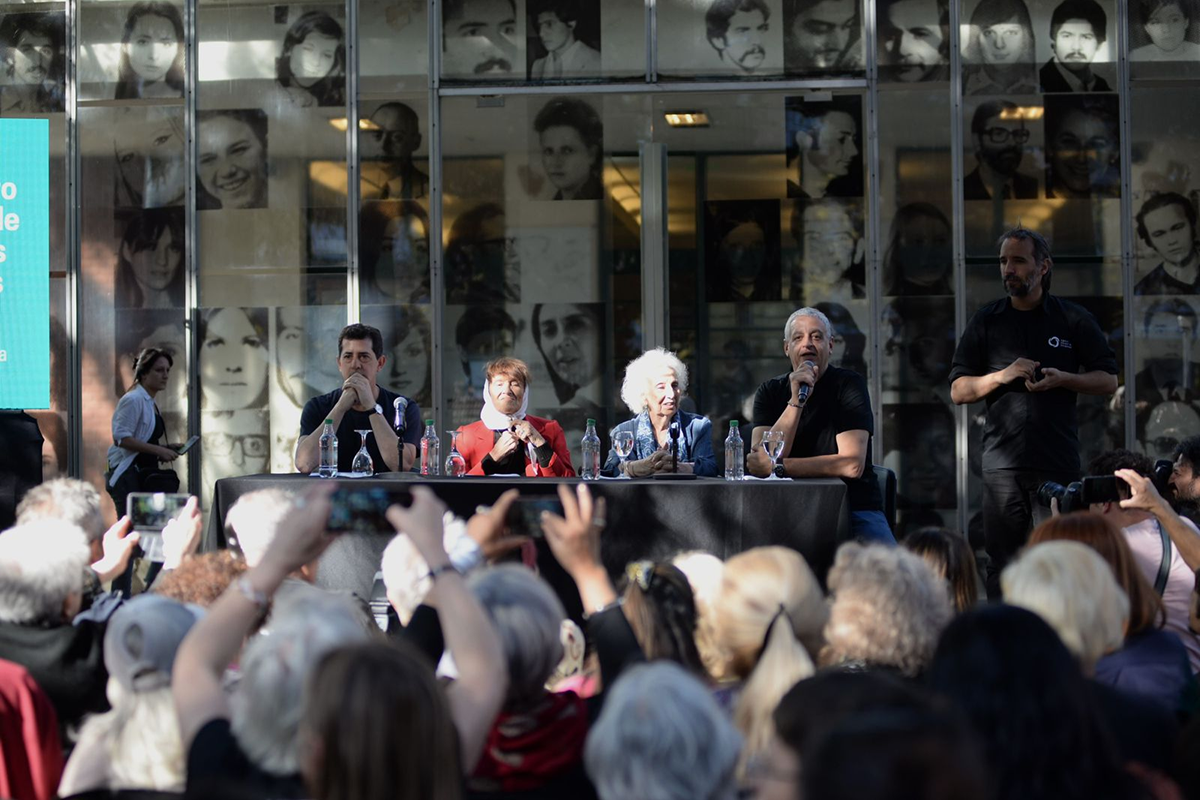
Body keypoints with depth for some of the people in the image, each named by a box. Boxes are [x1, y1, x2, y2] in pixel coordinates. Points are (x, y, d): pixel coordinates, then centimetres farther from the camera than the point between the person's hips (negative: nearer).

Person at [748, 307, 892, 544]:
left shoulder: (849, 385, -1)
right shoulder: (770, 391, 7)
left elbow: (852, 465, -14)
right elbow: (759, 465, -9)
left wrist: (776, 467, -14)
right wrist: (796, 401, -16)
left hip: (854, 508, -1)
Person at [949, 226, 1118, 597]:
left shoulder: (1074, 319, 8)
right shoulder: (986, 322, 11)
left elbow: (1108, 380, 9)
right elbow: (958, 391, 8)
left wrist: (1063, 379, -9)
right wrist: (1003, 375, -9)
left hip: (1059, 461, -1)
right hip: (1003, 464, 1)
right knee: (1001, 564, 1)